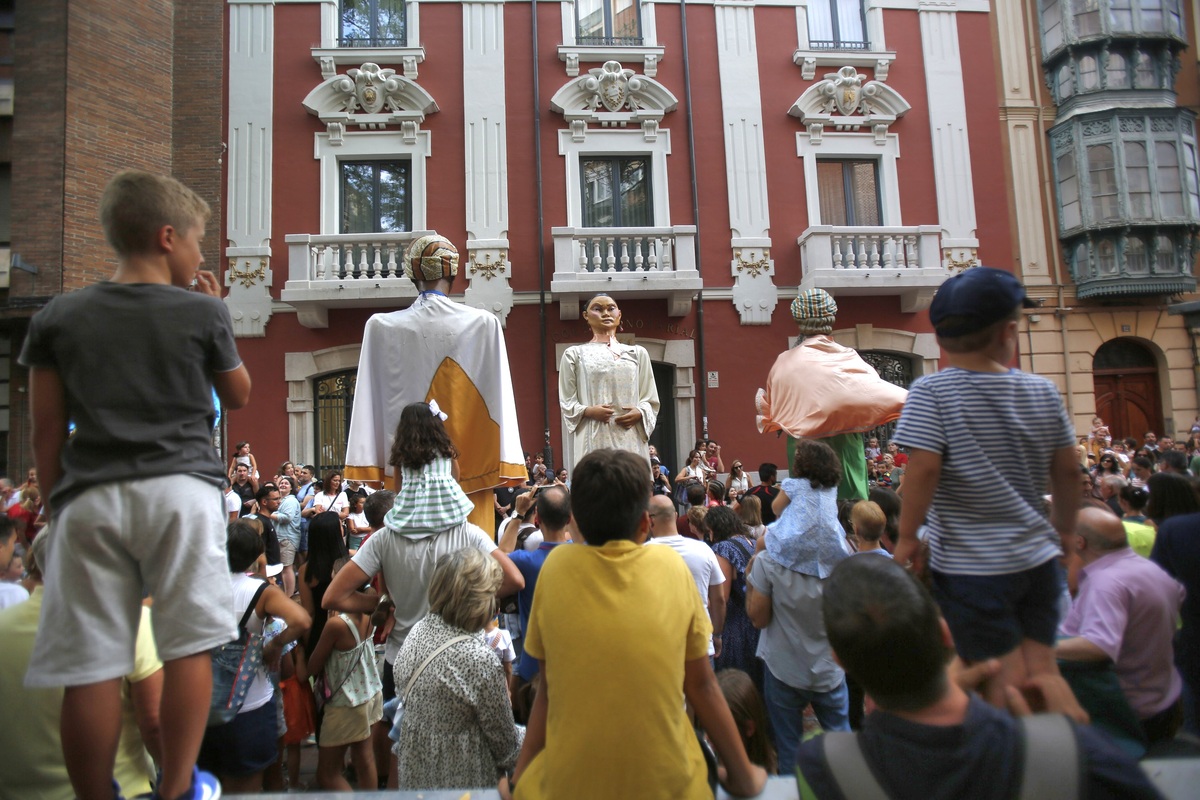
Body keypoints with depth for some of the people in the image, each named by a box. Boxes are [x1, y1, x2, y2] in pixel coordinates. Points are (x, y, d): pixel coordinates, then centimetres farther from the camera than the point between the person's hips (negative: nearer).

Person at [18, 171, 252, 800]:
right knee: (188, 647, 3)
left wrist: (53, 502, 19)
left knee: (90, 666, 6)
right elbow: (238, 395, 17)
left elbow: (45, 431, 10)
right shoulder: (202, 311, 3)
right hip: (181, 488, -2)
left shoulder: (57, 317, 10)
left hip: (89, 499, 3)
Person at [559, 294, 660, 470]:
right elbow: (567, 402, 7)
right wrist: (588, 411, -13)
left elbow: (650, 399, 13)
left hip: (631, 439, 2)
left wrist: (639, 413, -8)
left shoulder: (637, 353, 17)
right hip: (593, 440, -2)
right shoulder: (574, 354, 12)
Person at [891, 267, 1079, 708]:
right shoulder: (1043, 392, 1)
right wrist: (1063, 530, 22)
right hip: (1038, 557, 5)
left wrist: (907, 536, -10)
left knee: (1005, 679, 7)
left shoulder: (932, 393, -14)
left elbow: (924, 468, -22)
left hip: (971, 566, -4)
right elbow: (1067, 472, 7)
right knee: (1041, 664, 16)